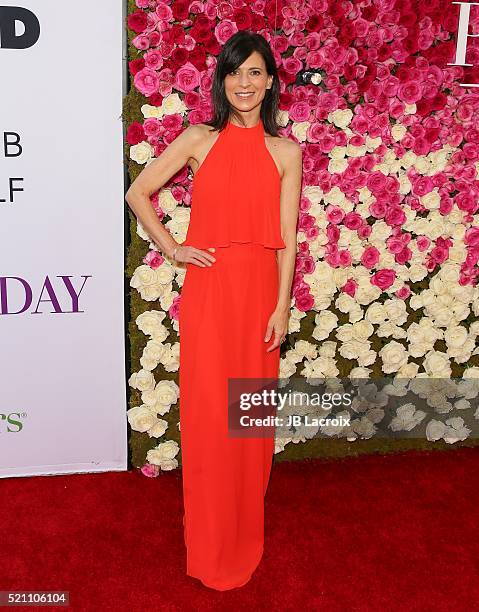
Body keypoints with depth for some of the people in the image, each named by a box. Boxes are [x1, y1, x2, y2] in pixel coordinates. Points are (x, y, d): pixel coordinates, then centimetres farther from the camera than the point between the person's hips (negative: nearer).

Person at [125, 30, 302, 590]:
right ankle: (211, 547, 24)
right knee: (207, 411, 4)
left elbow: (286, 240, 2)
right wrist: (171, 248, -2)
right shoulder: (200, 139, 3)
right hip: (208, 288, -1)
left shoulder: (285, 152, 5)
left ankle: (245, 533, 33)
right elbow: (137, 193, 7)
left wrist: (282, 308, -3)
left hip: (259, 291, 1)